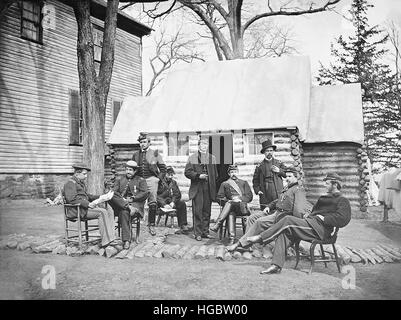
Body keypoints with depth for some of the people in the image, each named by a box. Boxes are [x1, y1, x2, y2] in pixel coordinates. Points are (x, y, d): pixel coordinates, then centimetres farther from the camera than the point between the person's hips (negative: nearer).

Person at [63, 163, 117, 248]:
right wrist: (88, 204, -25)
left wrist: (100, 197, 16)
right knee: (102, 212, -26)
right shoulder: (70, 183, -8)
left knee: (109, 210, -8)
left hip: (86, 207, 10)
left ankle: (110, 239, -17)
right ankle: (106, 241, -27)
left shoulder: (81, 182, 24)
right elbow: (72, 199, -20)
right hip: (76, 211, -10)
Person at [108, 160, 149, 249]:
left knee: (124, 212, -36)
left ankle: (126, 240, -33)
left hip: (135, 203, -2)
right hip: (120, 203, 2)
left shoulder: (141, 180, 15)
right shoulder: (119, 179, 23)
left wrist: (132, 198, -12)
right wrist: (122, 199, -10)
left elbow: (145, 193, 1)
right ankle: (129, 208, -40)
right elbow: (114, 191, 10)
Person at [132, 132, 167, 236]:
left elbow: (163, 168, 9)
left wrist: (158, 178, 0)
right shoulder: (135, 155, 13)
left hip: (151, 180, -2)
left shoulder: (155, 153, 7)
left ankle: (151, 225, 3)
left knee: (153, 204, -6)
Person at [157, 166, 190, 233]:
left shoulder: (174, 183, 18)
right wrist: (164, 204, -22)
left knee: (182, 203, -22)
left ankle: (183, 225, -22)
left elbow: (177, 194, 10)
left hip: (172, 202, 4)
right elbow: (157, 195, -8)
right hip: (161, 203, -4)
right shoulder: (160, 182, 1)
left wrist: (173, 202, -11)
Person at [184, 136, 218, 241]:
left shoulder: (212, 158, 15)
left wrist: (214, 187, 10)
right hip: (197, 189, -3)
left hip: (208, 189, 3)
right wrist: (198, 175, -14)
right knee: (197, 211, -5)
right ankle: (197, 233, 0)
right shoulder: (192, 157, 5)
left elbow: (215, 174, 17)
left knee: (207, 211, 7)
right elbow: (187, 172, -1)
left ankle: (205, 231, 15)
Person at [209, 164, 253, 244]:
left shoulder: (244, 183, 22)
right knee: (231, 214, -35)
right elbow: (219, 197, 13)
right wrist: (227, 201, -6)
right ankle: (232, 238, -46)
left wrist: (240, 199, -6)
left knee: (230, 204, -34)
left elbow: (250, 196, 12)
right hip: (230, 207, 1)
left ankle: (217, 225, -43)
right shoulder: (224, 184, 21)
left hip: (242, 207, -1)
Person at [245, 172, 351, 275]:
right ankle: (276, 265, -19)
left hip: (320, 228, -9)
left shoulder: (342, 200, 1)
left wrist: (324, 218, -13)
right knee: (284, 233, -14)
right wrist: (309, 214, 14)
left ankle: (260, 237, -15)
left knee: (288, 220, -22)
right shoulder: (325, 197, 29)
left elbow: (343, 219, -14)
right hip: (311, 222, 9)